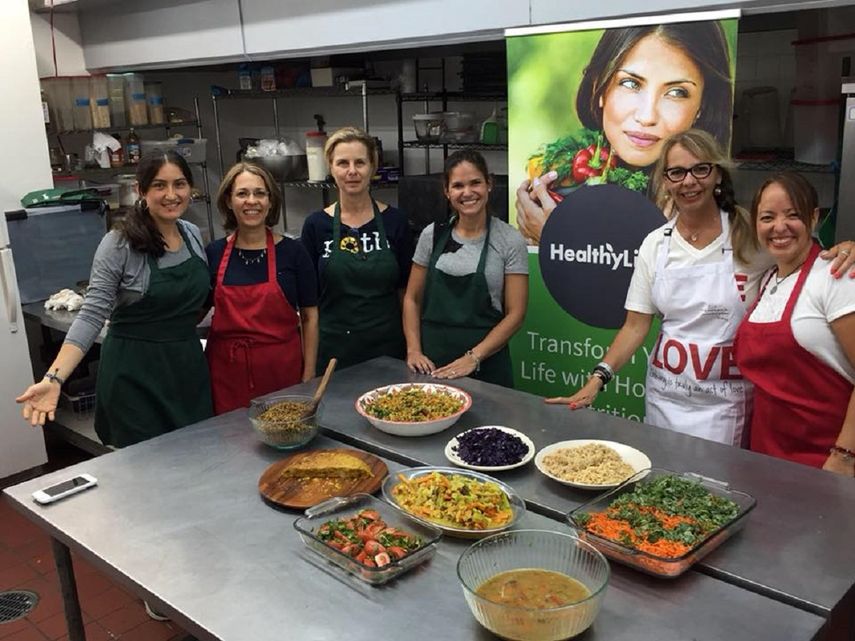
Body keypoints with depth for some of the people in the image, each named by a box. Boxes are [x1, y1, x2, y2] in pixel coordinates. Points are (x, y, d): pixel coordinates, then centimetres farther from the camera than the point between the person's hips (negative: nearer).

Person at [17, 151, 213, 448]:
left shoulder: (193, 234, 3)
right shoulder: (119, 245, -14)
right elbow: (92, 315, -17)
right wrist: (54, 378, -27)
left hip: (189, 368, 5)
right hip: (136, 376, -5)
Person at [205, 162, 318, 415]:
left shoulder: (292, 252, -2)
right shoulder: (213, 254, 3)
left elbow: (309, 317, 1)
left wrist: (309, 376, -3)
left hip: (282, 369, -1)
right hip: (228, 371, 1)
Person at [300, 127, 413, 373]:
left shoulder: (395, 221, -2)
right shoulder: (316, 225, -2)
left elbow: (406, 290, 4)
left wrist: (412, 348, 0)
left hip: (387, 349, 0)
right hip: (334, 350, 0)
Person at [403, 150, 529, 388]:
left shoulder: (510, 241, -5)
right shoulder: (432, 234, 2)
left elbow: (515, 313, -7)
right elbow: (412, 298, 8)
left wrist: (474, 358, -15)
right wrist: (414, 349, -5)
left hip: (486, 363, -2)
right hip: (432, 361, 2)